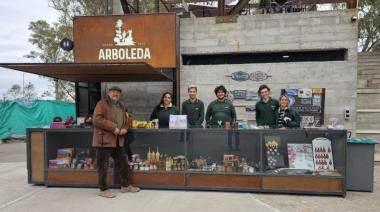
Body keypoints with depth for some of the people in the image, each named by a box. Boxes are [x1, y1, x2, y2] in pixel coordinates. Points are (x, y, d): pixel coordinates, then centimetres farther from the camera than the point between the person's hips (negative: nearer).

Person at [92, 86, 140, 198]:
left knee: (123, 163, 13)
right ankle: (103, 189, 17)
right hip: (104, 140, -8)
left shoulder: (121, 107, 19)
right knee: (103, 166, 2)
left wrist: (124, 129, 1)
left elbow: (125, 121, 24)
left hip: (118, 141, 8)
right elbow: (97, 119, -16)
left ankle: (125, 186, 27)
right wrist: (113, 128, -19)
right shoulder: (102, 104, -5)